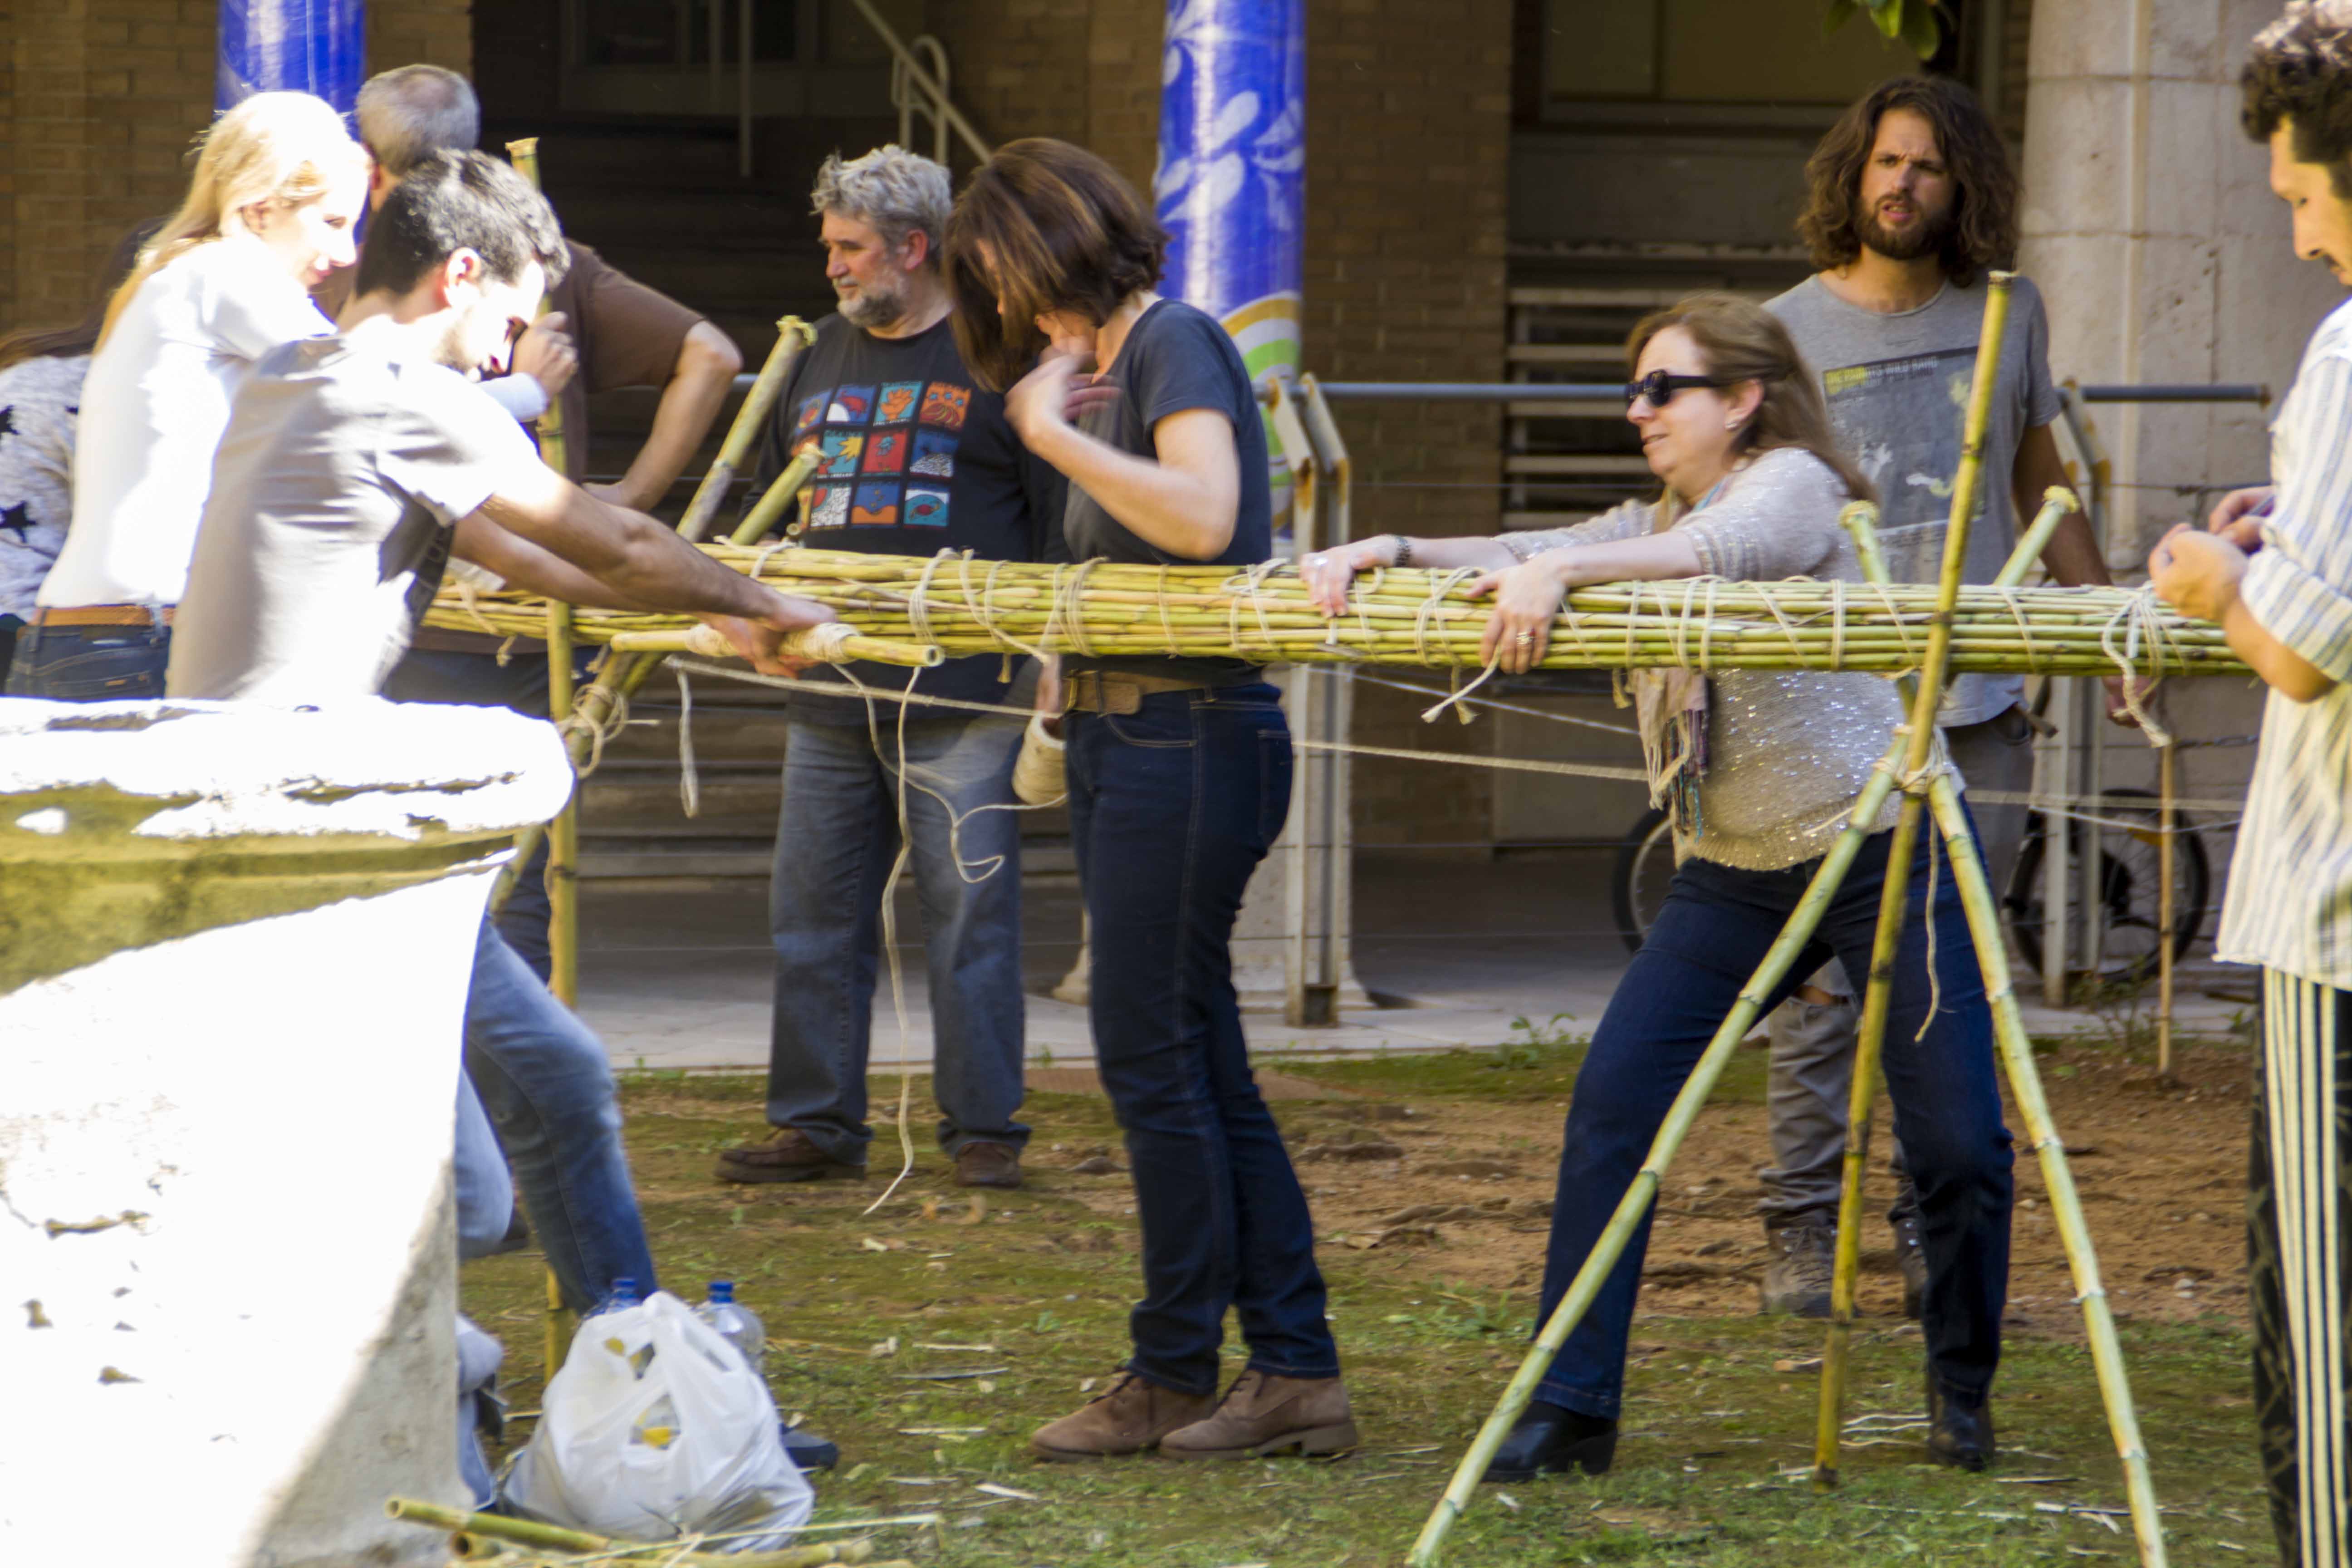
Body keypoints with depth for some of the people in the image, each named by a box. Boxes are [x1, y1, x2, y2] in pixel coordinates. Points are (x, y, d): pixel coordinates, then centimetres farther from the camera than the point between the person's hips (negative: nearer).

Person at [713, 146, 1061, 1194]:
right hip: (831, 697, 6)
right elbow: (766, 506, 28)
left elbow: (1062, 516, -2)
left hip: (962, 700, -6)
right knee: (813, 915, 6)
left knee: (970, 911, -5)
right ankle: (816, 1126, 14)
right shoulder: (820, 360, 19)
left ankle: (983, 1131, 2)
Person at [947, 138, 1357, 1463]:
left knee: (1152, 1058, -5)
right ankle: (1296, 1371, 10)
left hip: (1189, 741, -10)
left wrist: (1049, 429, -18)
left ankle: (1176, 1377, 2)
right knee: (1199, 1063, 9)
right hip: (1125, 741, 10)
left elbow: (1204, 518, -25)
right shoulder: (1106, 363, 19)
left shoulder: (1175, 341, -10)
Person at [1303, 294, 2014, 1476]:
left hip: (1887, 847, -6)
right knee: (1612, 1102, -9)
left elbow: (1730, 550, -27)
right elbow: (1516, 564, 5)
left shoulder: (1793, 483, -5)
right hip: (1734, 876, 6)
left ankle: (1962, 1395, 17)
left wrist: (1565, 571, -40)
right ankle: (1570, 1406, -7)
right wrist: (1386, 555, -13)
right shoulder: (1647, 528, 18)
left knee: (1957, 1142, -6)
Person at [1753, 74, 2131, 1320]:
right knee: (1823, 981, -5)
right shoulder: (1789, 328, 3)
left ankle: (1934, 1229, 10)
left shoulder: (2007, 315, 12)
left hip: (1982, 707, 3)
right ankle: (1800, 1228, 2)